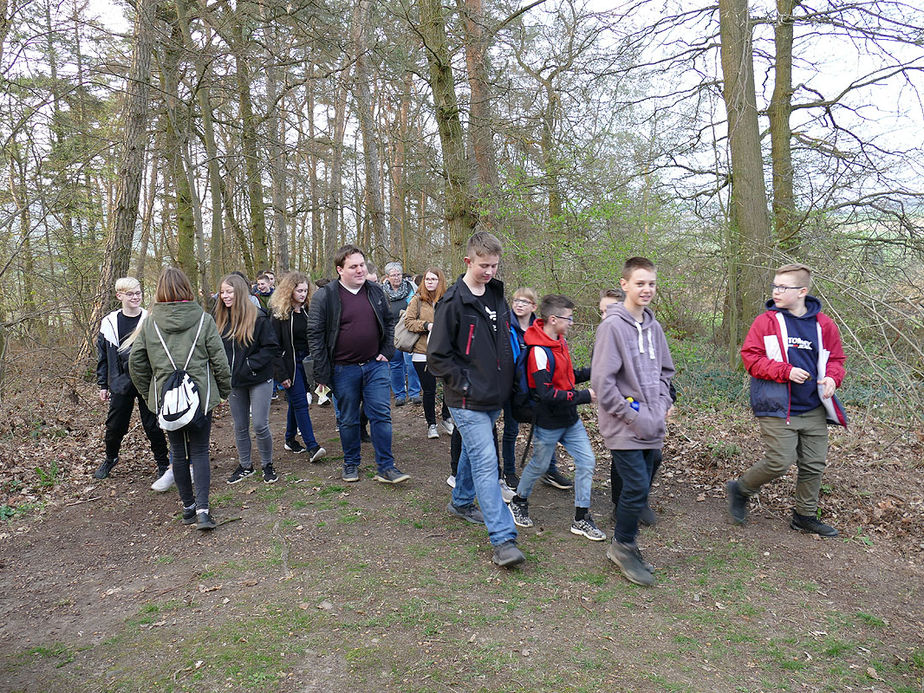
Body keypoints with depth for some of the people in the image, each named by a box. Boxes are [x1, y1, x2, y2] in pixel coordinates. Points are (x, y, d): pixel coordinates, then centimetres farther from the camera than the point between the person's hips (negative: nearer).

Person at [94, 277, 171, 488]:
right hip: (120, 383, 3)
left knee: (152, 426, 2)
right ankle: (110, 458, 39)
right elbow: (102, 356, 10)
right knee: (115, 425, 12)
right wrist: (103, 385, 10)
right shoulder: (109, 323, 2)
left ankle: (163, 464, 18)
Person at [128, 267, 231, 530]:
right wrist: (225, 390, 9)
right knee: (200, 452, 6)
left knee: (178, 453, 15)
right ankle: (202, 509, -5)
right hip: (200, 397, -2)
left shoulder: (149, 323, 0)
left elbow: (136, 363, 4)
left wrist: (148, 393, 17)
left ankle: (188, 507, 25)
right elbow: (219, 360, -4)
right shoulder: (203, 319, -6)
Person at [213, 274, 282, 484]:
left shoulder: (258, 318, -12)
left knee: (260, 425, -3)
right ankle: (245, 465, 30)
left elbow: (272, 347, -12)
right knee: (240, 427, 14)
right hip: (234, 382, 5)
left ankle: (267, 464, 18)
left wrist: (250, 365, -18)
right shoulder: (220, 320, 4)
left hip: (259, 380, -5)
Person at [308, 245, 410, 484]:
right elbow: (315, 335, -6)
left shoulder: (376, 291, 4)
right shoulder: (325, 296, -7)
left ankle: (386, 467, 9)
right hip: (343, 370, -2)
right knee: (348, 420, 11)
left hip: (375, 366, 2)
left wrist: (386, 352, 5)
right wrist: (322, 372, -9)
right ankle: (351, 464, 29)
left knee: (381, 415, 1)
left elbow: (389, 323, 16)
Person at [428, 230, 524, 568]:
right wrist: (464, 384, -15)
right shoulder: (453, 302, -14)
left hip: (494, 397, 7)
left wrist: (506, 380, 13)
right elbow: (436, 355, -13)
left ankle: (461, 502, 43)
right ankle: (503, 539, -7)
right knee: (486, 461, -9)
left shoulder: (497, 295, 8)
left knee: (473, 451, 22)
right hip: (468, 400, -7)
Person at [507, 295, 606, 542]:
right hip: (548, 423, -8)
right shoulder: (539, 351, -25)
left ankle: (582, 519, 17)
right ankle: (519, 503, 38)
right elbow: (546, 394, -29)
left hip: (570, 419, 8)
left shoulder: (560, 341, 4)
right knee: (539, 465, 11)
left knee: (587, 461, 5)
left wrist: (589, 373, -1)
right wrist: (584, 396, -24)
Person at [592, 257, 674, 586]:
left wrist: (662, 404, 7)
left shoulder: (653, 326, 11)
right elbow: (602, 380, -16)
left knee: (639, 489, 13)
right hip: (624, 429, -7)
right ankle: (622, 546, 13)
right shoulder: (612, 326, -12)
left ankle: (626, 546, 29)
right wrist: (632, 416, -15)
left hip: (651, 428, 7)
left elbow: (665, 371, 22)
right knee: (636, 488, -9)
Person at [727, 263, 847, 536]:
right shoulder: (765, 321, -6)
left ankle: (805, 515, 30)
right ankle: (740, 488, 17)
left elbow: (834, 358, 13)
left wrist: (832, 378, -9)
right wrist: (786, 371, -19)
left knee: (814, 465, 12)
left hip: (814, 410, 5)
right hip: (778, 410, -4)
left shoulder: (824, 324, 4)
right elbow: (750, 357, -8)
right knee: (779, 462, -9)